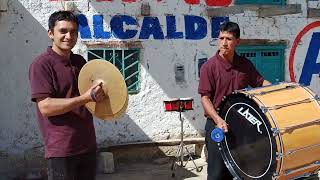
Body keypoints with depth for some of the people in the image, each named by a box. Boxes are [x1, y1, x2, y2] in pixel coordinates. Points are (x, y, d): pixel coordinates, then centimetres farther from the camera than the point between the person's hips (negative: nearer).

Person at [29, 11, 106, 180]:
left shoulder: (80, 61, 10)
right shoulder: (42, 64, -11)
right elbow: (45, 107, -20)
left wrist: (99, 93, 3)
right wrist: (86, 97, -26)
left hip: (88, 144, 7)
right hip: (61, 149, -7)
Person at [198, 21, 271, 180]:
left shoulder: (245, 64, 4)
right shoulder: (209, 67, -10)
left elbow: (260, 82, 15)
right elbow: (205, 98, -13)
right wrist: (218, 120, -25)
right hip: (217, 125, -4)